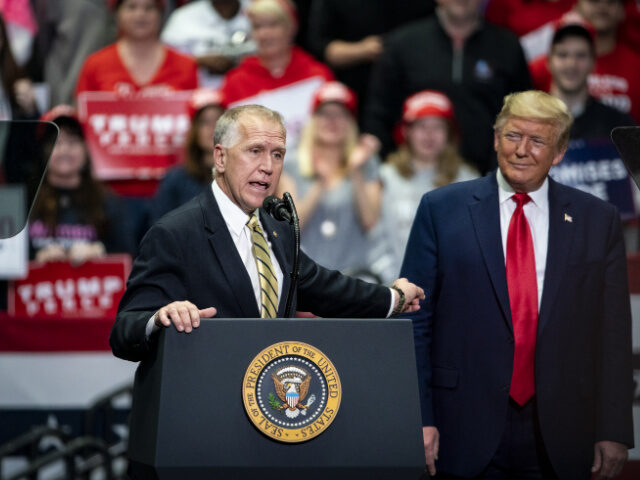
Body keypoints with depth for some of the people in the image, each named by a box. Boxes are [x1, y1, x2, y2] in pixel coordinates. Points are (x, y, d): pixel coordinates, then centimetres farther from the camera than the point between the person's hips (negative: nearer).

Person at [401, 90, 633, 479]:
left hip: (559, 441, 1)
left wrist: (614, 432, 0)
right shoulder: (442, 210, 3)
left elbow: (613, 334, 5)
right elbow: (414, 321, 1)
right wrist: (419, 419, -7)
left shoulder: (598, 221, 6)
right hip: (466, 431, -1)